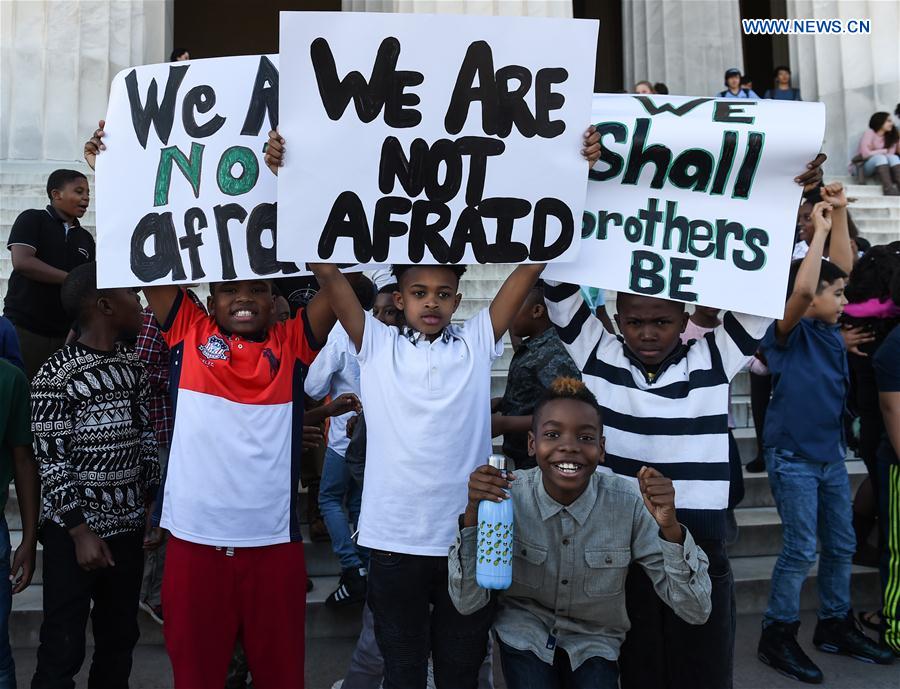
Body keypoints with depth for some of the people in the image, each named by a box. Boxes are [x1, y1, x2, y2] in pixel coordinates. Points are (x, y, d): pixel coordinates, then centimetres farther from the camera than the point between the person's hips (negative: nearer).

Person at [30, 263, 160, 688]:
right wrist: (80, 532, -13)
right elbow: (50, 462, -13)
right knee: (63, 649, 4)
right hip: (75, 531, -6)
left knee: (120, 641, 16)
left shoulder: (133, 368, 6)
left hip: (129, 526, 6)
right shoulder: (55, 376, -13)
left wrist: (154, 504, 9)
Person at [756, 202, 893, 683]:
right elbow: (802, 289, -32)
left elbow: (842, 264, 14)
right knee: (801, 550, -2)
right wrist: (820, 230, -22)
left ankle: (835, 626, 33)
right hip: (793, 458, -8)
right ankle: (777, 636, 13)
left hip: (831, 455, 8)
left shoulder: (830, 330, 7)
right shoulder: (789, 334, -13)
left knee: (841, 545, 16)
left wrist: (838, 217, 9)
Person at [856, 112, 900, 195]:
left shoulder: (890, 136, 10)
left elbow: (891, 153, -4)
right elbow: (865, 154, -17)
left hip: (881, 166, 5)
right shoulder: (869, 133, -7)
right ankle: (888, 188, -53)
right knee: (880, 157, -34)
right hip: (863, 166, -5)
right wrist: (884, 151, -8)